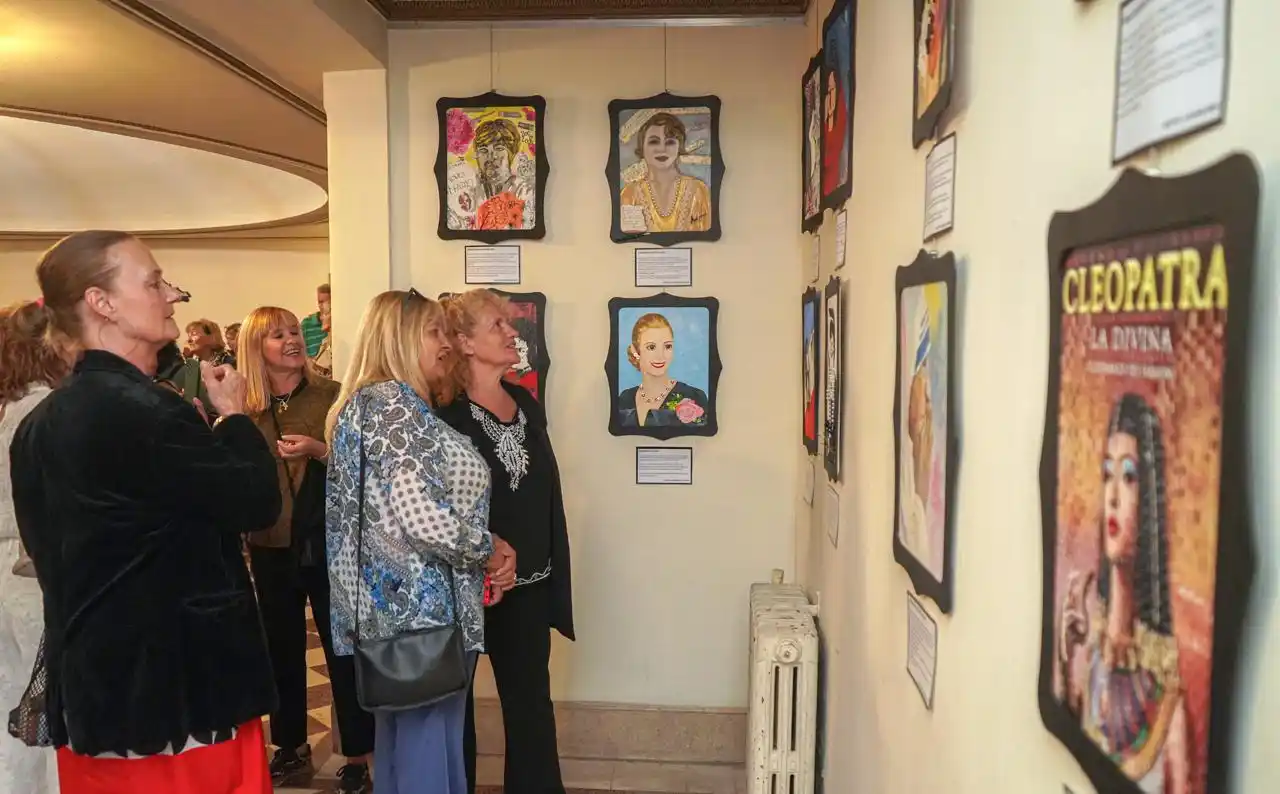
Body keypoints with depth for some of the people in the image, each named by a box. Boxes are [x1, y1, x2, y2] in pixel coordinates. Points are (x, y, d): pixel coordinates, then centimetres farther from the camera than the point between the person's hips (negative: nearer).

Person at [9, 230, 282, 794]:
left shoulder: (39, 424, 7)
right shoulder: (145, 411, -23)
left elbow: (48, 551, 16)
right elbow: (257, 504, -17)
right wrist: (235, 414, -3)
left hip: (92, 691, 9)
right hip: (178, 693, -9)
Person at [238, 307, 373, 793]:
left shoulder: (332, 395, -4)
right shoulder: (243, 407, 3)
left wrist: (320, 451, -22)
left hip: (328, 542, -3)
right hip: (271, 547, 3)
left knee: (343, 649, 3)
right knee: (281, 649, 15)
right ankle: (290, 746, 33)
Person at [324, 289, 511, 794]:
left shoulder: (363, 403, 14)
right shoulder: (397, 404, -17)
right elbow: (425, 519, -27)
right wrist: (490, 547, -9)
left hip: (391, 601, 10)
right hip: (421, 604, -10)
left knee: (400, 740, 20)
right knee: (429, 751, 1)